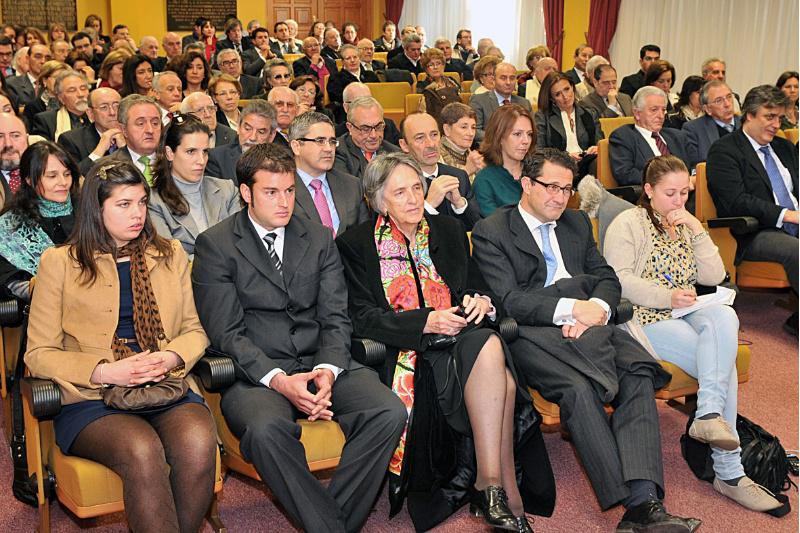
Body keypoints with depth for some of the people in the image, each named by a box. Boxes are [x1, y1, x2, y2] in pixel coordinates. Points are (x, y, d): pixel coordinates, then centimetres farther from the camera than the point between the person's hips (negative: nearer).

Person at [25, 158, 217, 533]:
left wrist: (171, 357, -6)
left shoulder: (171, 255, 17)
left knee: (198, 442, -31)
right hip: (92, 400, -2)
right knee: (142, 450, -35)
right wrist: (105, 372, -12)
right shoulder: (59, 262, 7)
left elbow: (195, 329, 18)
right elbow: (39, 353, 4)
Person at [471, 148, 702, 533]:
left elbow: (607, 278, 17)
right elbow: (507, 301, -8)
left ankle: (644, 500, -35)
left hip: (587, 327, 5)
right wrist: (571, 308, -18)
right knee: (578, 388, -34)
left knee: (639, 375, -25)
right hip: (531, 333, -5)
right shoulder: (491, 232, 5)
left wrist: (597, 307, -8)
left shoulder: (577, 223, 25)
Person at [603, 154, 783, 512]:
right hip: (645, 318, -5)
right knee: (721, 361, -26)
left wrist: (696, 229, 0)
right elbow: (619, 279, -11)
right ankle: (728, 470, -24)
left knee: (724, 317, -31)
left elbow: (714, 276, 9)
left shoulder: (686, 225, 23)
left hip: (687, 314, 6)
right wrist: (666, 297, -21)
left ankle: (710, 415, -35)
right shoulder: (628, 224, 3)